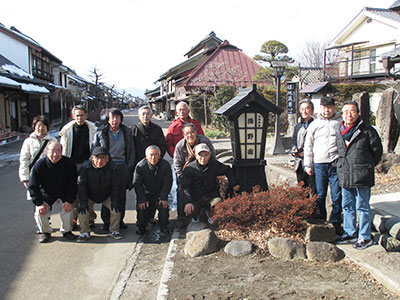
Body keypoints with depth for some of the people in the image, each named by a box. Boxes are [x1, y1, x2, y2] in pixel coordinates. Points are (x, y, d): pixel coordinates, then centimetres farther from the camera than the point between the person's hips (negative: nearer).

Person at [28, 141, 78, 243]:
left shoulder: (68, 163, -21)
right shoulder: (39, 166, -22)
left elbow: (73, 184, -13)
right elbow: (33, 187, -12)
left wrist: (69, 201, -19)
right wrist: (39, 203, -18)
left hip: (64, 194, 0)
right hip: (46, 195, 0)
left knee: (68, 209, -21)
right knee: (40, 212, -17)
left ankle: (66, 230, 7)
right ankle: (45, 232, 13)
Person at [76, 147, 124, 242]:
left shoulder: (113, 169, -20)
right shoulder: (85, 167, -22)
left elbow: (116, 187, -11)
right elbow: (81, 186, -17)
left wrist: (115, 202, -19)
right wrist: (83, 203, -23)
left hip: (107, 196, 1)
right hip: (89, 196, 0)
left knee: (116, 209, -19)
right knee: (82, 211, -22)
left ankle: (114, 231, 2)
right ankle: (85, 232, 0)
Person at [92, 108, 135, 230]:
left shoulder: (127, 132, 9)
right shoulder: (101, 133, 3)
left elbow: (132, 151, 12)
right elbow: (94, 150, 7)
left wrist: (130, 166, 4)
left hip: (123, 167, 2)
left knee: (122, 195, 7)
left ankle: (120, 219, 20)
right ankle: (107, 221, 12)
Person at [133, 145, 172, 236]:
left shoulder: (165, 165, -15)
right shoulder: (140, 166, -15)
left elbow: (167, 183, -10)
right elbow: (137, 184, -10)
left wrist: (163, 198, -19)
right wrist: (142, 199, -18)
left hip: (160, 193, 0)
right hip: (145, 192, 0)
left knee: (163, 205, -23)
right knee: (141, 206, -19)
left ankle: (163, 228, -3)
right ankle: (141, 227, 6)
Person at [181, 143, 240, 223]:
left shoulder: (215, 164, -3)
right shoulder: (189, 168, -10)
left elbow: (228, 171, 15)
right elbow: (185, 187, -15)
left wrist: (234, 184, 6)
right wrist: (188, 202, -29)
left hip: (211, 195, 0)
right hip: (196, 197, 0)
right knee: (189, 211, -20)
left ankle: (210, 214, 11)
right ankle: (195, 216, 22)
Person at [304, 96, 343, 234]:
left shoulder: (341, 123, 6)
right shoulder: (314, 125, 11)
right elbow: (308, 146, 14)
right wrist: (308, 165, 10)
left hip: (337, 165, -2)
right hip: (319, 165, 2)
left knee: (337, 196, 0)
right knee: (319, 196, 7)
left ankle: (335, 223, 12)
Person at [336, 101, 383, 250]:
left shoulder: (367, 130, -8)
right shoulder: (339, 132, 9)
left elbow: (377, 150, 1)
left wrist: (367, 166, 9)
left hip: (362, 177, -6)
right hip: (345, 176, 6)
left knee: (362, 207, 1)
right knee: (347, 207, 14)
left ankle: (365, 237, 13)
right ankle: (350, 234, 28)